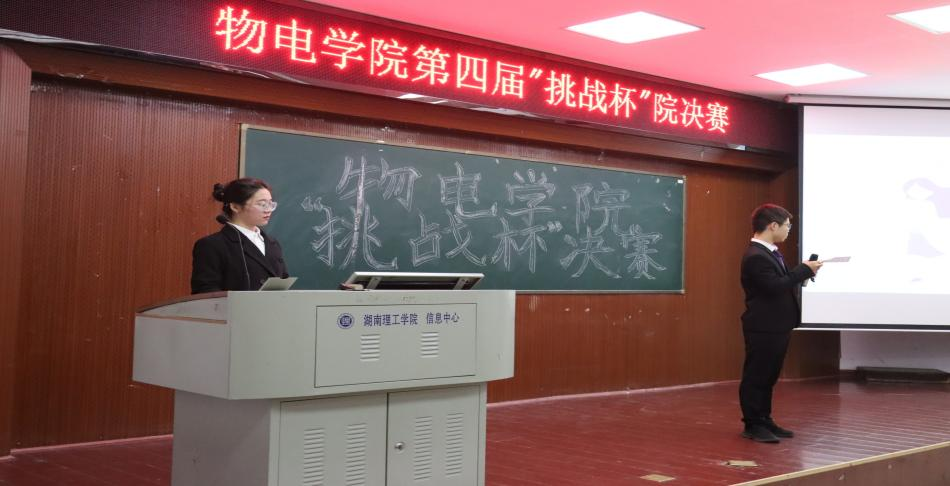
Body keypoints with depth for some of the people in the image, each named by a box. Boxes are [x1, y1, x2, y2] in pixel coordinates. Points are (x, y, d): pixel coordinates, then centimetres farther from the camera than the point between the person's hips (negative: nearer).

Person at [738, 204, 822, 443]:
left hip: (776, 326, 10)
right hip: (763, 328, -10)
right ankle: (752, 425, 7)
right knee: (756, 376, -1)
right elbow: (775, 287, -26)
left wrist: (803, 272, 3)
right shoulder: (756, 256, -20)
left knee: (769, 376, 15)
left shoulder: (770, 252, 13)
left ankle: (764, 421, 24)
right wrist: (804, 269, -18)